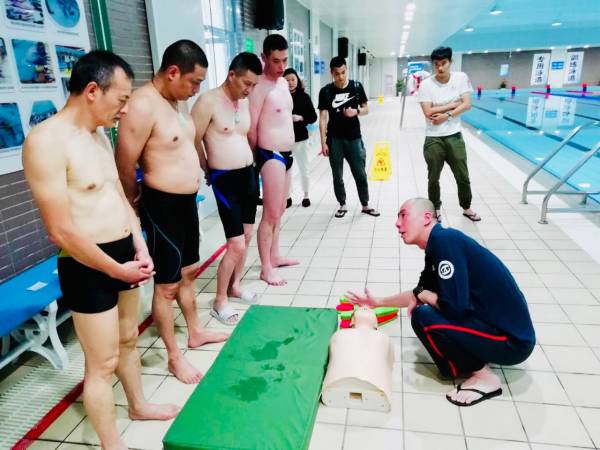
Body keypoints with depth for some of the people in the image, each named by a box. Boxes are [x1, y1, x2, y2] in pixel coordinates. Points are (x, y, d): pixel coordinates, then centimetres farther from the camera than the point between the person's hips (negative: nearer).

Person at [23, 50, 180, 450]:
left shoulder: (99, 135, 8)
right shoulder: (46, 141, -20)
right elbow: (62, 231, -22)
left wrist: (140, 248, 3)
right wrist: (117, 269, -15)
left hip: (125, 256, 8)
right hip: (89, 268, -8)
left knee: (128, 339, 24)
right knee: (102, 364, 6)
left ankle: (139, 405, 46)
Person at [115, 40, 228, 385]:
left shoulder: (176, 101, 9)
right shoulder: (143, 105, -20)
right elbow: (125, 165, -17)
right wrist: (136, 200, 0)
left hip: (187, 201, 9)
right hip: (162, 206, -9)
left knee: (188, 272, 21)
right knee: (167, 285, 5)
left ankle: (196, 332, 40)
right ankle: (175, 356, 21)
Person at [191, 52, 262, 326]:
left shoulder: (245, 102, 9)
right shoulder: (208, 102, -14)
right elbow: (193, 141, -11)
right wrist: (208, 171, 2)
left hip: (248, 174, 8)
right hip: (225, 179, -8)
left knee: (247, 236, 15)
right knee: (236, 245, -7)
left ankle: (235, 286, 33)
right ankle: (219, 301, 11)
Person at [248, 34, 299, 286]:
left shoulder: (283, 82, 13)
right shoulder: (260, 86, -15)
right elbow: (251, 128, -17)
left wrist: (287, 152, 19)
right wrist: (256, 157, -4)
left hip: (287, 154, 9)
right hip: (271, 156, -9)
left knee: (279, 212, 17)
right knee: (270, 215, -5)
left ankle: (275, 257, 31)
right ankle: (265, 269, 6)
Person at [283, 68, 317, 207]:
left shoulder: (304, 97, -2)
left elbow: (313, 117, -1)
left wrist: (300, 118, -16)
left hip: (301, 139, 0)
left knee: (304, 169, 10)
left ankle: (306, 195, 28)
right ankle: (288, 196, 24)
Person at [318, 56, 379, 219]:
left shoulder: (356, 86, 0)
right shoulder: (326, 91, -5)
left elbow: (366, 109, 9)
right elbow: (323, 118, -5)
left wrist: (356, 111, -14)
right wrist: (323, 142, -9)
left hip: (354, 138, 1)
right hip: (334, 140, -1)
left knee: (360, 174, 6)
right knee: (337, 176, 9)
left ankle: (365, 205, 23)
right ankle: (342, 205, 26)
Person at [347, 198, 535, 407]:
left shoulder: (445, 240, -21)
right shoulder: (437, 247, 7)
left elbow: (455, 306, -27)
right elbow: (420, 294, 21)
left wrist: (421, 296, -7)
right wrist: (378, 302, 25)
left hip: (512, 339, -9)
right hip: (495, 323, 9)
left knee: (423, 317, -20)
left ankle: (484, 378, -2)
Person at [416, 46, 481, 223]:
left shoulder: (461, 78, -2)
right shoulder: (426, 84, -9)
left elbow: (467, 105, -6)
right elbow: (428, 112, -16)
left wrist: (447, 115, -18)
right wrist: (453, 104, -11)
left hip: (454, 136, 2)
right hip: (433, 139, -2)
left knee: (463, 177, 11)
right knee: (433, 178, 10)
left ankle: (466, 208, 32)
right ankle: (435, 208, 30)